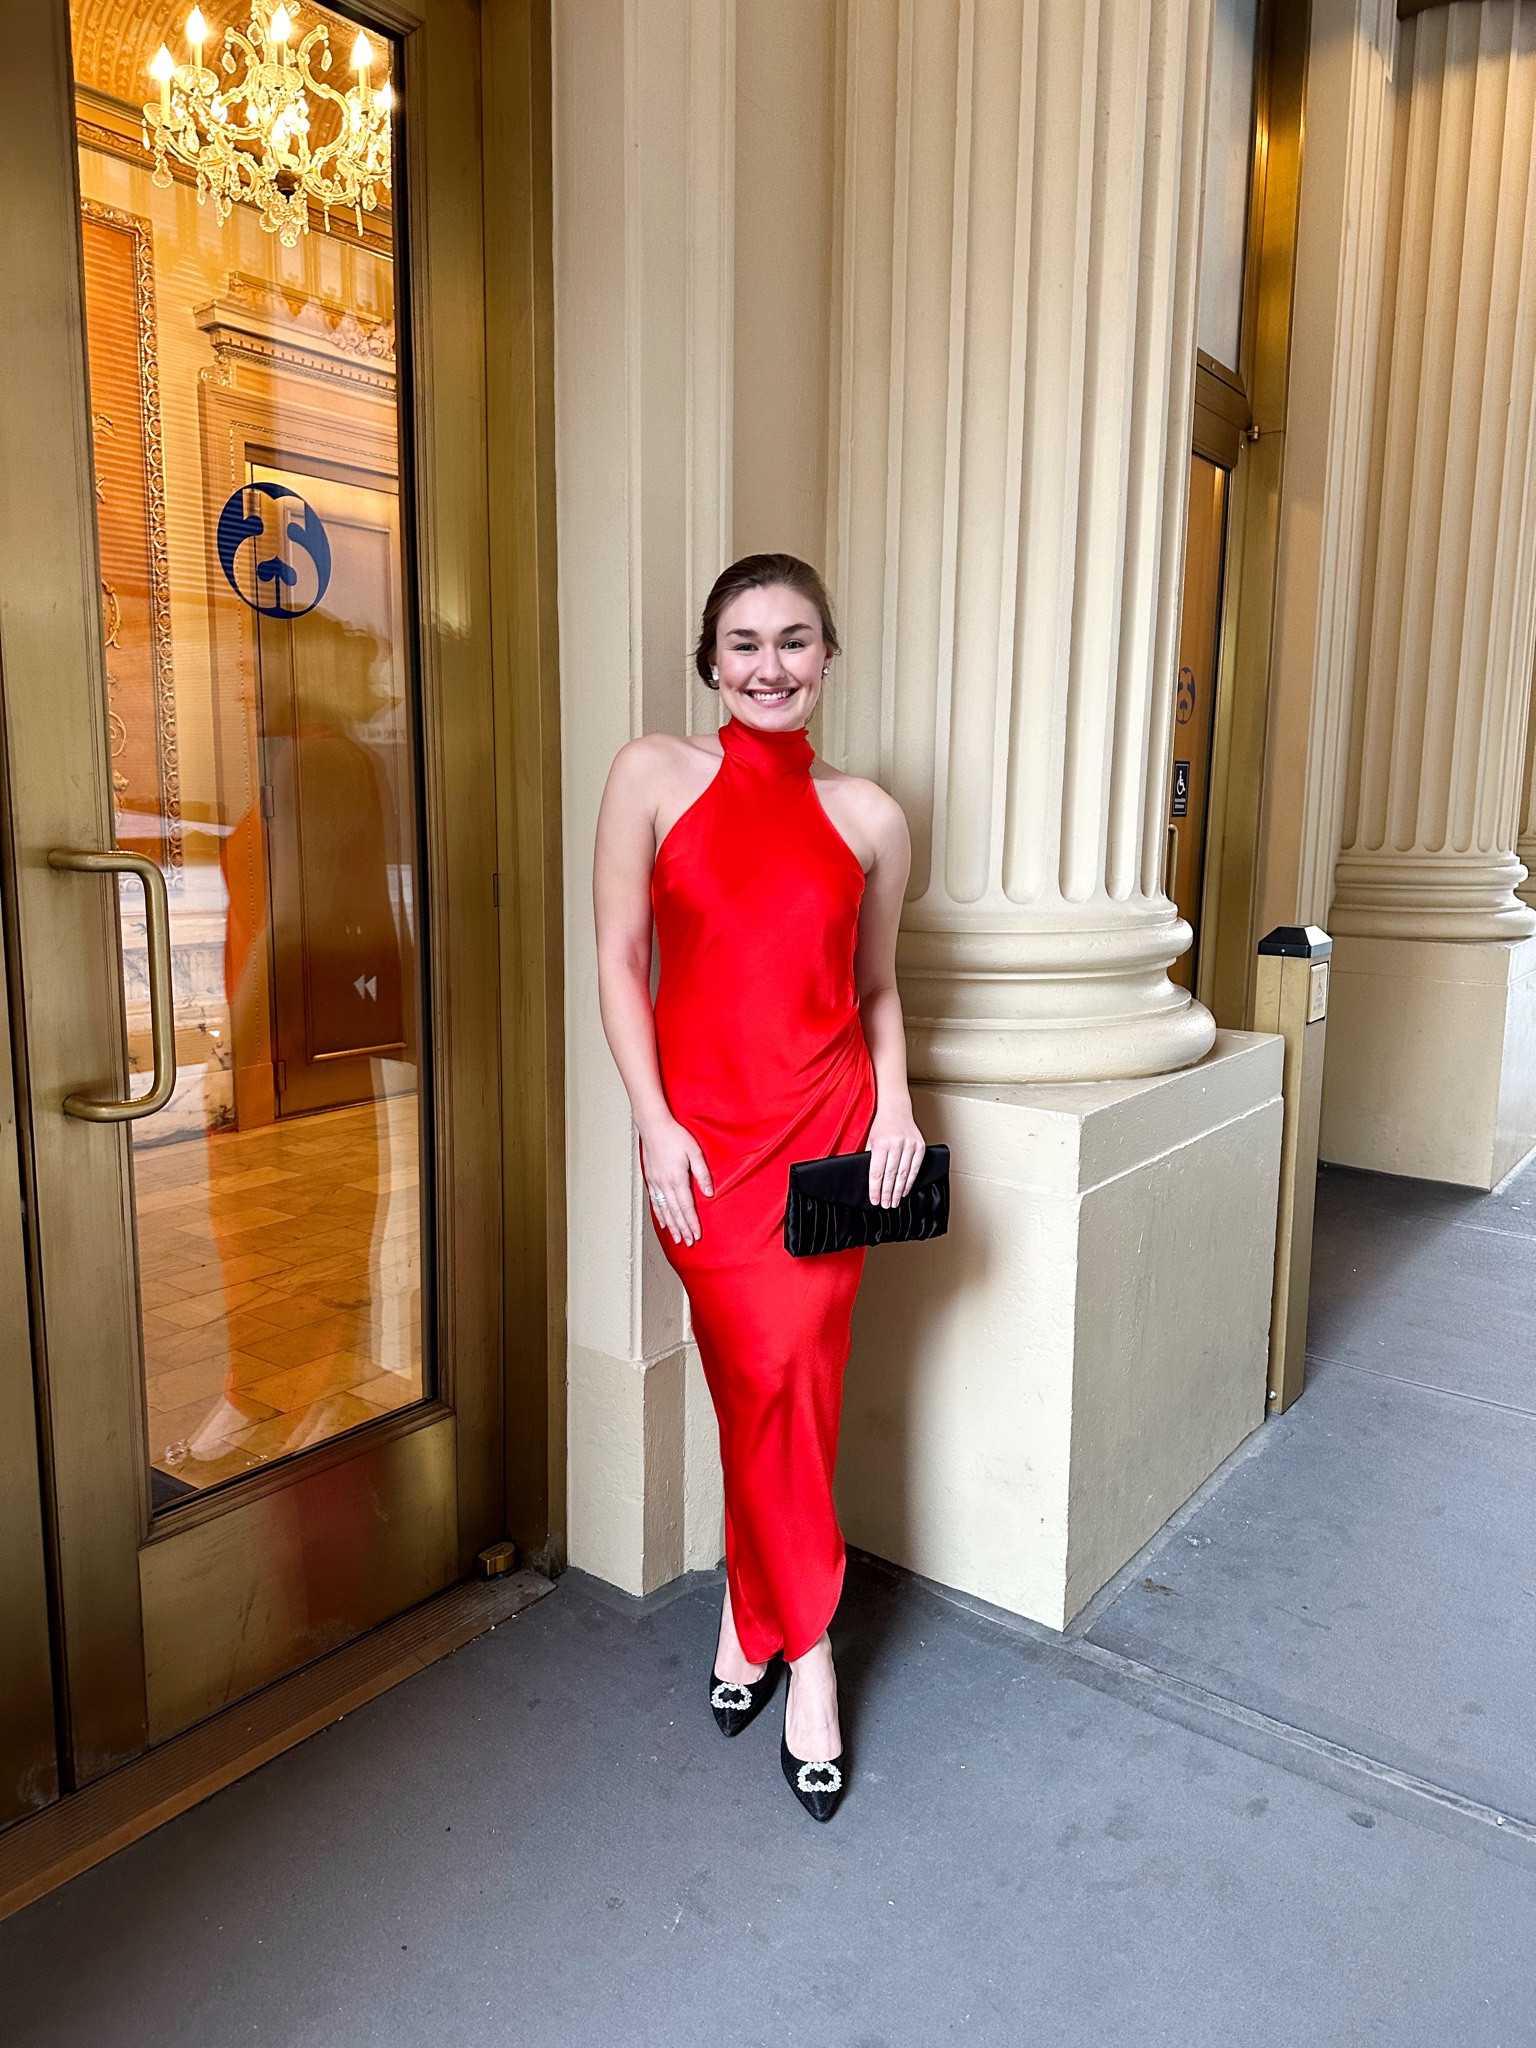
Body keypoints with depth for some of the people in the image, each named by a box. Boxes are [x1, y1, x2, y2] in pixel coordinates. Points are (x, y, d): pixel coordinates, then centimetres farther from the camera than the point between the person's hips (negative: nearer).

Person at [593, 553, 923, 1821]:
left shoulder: (869, 817, 6)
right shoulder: (654, 776, 1)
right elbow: (620, 961, 0)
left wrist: (895, 1104, -2)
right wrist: (654, 1122, -7)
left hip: (826, 1121, 1)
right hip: (702, 1128, -1)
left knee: (788, 1378, -1)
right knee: (757, 1382, 5)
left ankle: (757, 1616, 25)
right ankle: (802, 1643, 28)